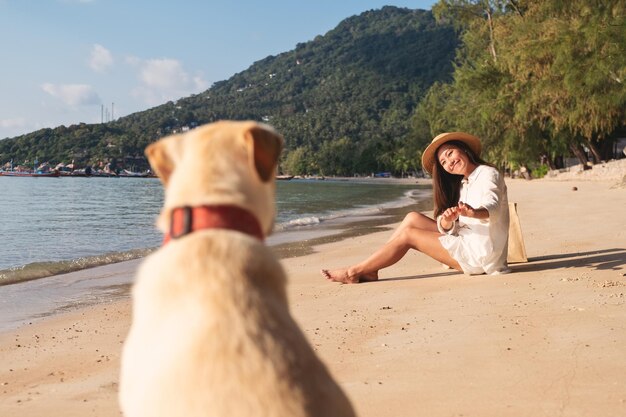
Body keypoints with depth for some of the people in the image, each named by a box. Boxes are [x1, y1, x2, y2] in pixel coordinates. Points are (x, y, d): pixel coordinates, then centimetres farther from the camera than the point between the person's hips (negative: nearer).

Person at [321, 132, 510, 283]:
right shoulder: (463, 184, 16)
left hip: (480, 254, -8)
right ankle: (369, 269, 0)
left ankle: (355, 272, 0)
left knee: (408, 234, -9)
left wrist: (473, 212, -53)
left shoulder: (488, 174, -8)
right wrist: (448, 221, -23)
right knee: (413, 218, 2)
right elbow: (448, 228, 1)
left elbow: (492, 208, -30)